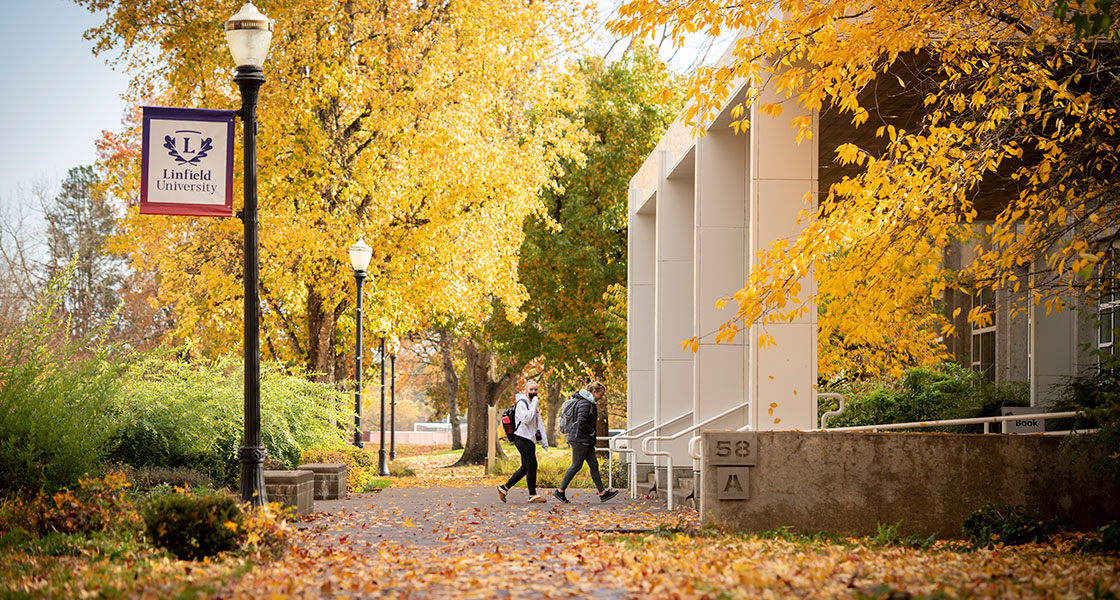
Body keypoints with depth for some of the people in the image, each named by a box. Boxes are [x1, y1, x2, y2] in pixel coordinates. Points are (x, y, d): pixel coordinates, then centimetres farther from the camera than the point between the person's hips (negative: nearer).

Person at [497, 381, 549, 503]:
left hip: (530, 439, 9)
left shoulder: (534, 404, 19)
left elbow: (539, 423, 21)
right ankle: (532, 495, -3)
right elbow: (526, 419, -23)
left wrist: (544, 441, 16)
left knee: (525, 468, 8)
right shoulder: (521, 403, -9)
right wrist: (534, 404, -17)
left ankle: (504, 488, 14)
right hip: (522, 438, -9)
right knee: (532, 465, -9)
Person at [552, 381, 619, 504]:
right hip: (580, 438, -11)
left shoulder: (590, 403, 16)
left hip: (586, 440, 11)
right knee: (576, 465, -6)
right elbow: (581, 422, -25)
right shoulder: (585, 403, -16)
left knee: (594, 465, 8)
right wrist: (591, 432, -14)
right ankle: (560, 491, 1)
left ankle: (603, 493, 8)